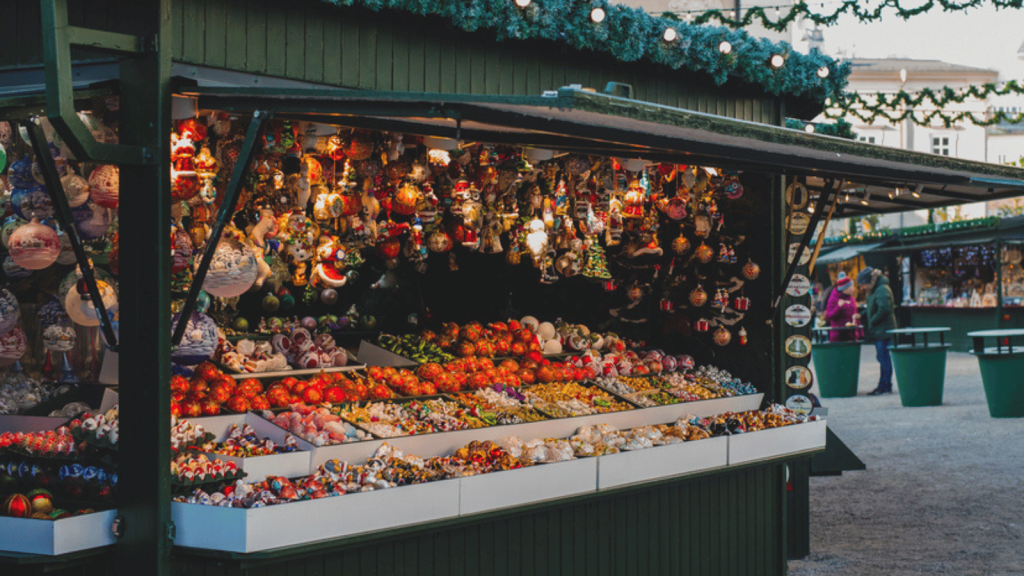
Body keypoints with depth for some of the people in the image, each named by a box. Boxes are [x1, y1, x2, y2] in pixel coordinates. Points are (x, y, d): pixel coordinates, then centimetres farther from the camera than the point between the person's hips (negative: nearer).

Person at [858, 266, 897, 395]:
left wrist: (872, 321, -17)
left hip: (883, 331, -10)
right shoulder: (874, 290, 15)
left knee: (883, 357, -6)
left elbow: (884, 309, -26)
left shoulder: (882, 290, -17)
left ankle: (884, 387, -3)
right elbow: (871, 309, 24)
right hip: (878, 331, 10)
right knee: (881, 357, 13)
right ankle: (884, 386, 18)